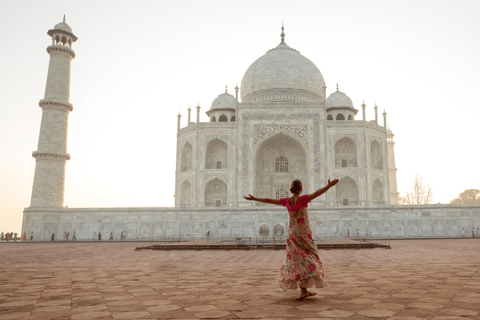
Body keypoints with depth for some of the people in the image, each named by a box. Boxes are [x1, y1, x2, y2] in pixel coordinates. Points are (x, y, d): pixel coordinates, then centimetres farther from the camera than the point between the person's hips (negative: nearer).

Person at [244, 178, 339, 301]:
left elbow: (269, 200, 6)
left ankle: (304, 291, 9)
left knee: (298, 261, 8)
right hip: (304, 234, -4)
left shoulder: (287, 201, -1)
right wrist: (329, 185, -35)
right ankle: (303, 291, -1)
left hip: (292, 234, 4)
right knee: (306, 261, 4)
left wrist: (254, 198, 16)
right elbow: (317, 193, -29)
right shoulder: (303, 199, -14)